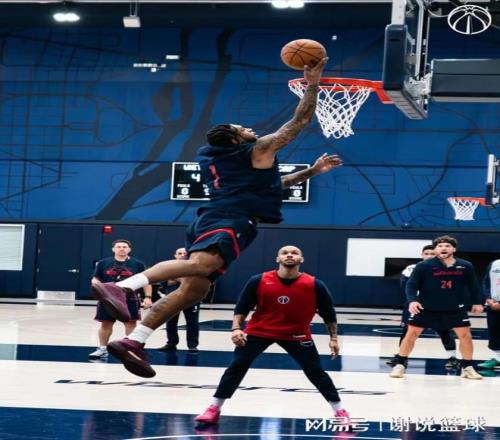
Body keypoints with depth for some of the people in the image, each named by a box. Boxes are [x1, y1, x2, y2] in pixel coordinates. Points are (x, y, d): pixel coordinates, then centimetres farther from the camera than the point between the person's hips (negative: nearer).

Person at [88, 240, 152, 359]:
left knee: (130, 323, -3)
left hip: (129, 299, -2)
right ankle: (102, 349, 17)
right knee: (105, 323, 6)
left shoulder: (138, 264, 2)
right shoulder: (103, 263, 6)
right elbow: (95, 279, 10)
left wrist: (147, 297, -8)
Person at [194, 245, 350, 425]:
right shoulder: (259, 281, -12)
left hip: (296, 335, 0)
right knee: (236, 367, -6)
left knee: (316, 372, -4)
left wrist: (333, 338, -1)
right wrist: (236, 328, -15)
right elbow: (242, 307, -3)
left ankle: (340, 412, 9)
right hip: (259, 331, 1)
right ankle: (214, 410, 4)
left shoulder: (314, 285, -13)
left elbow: (329, 313, -1)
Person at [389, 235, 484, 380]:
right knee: (412, 333, -2)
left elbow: (473, 285, 10)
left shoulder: (465, 266, -5)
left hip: (454, 308, 2)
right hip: (426, 307, -2)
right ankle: (400, 365, 10)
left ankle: (467, 368, 14)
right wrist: (412, 300, -25)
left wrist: (477, 302, 10)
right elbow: (411, 285, -11)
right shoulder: (423, 266, -14)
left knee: (465, 335, -1)